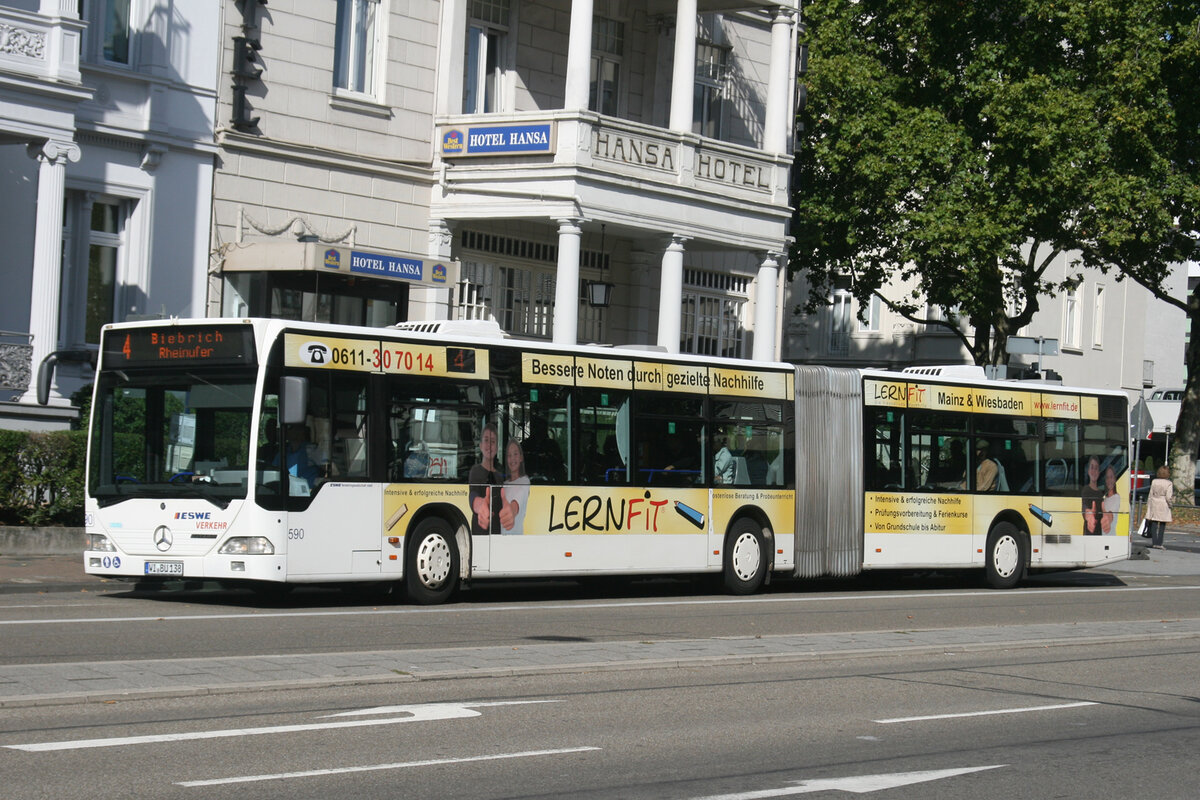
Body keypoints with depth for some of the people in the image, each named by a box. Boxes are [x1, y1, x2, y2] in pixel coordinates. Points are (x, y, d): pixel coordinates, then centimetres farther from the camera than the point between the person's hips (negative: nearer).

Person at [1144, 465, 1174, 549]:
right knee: (1162, 526, 4)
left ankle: (1154, 542, 6)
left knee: (1154, 524, 8)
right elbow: (1168, 497, -12)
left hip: (1154, 504, 3)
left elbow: (1150, 495, 4)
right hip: (1164, 505, -3)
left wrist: (1148, 505, 11)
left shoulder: (1154, 482, 0)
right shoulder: (1169, 483, -9)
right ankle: (1159, 543, 1)